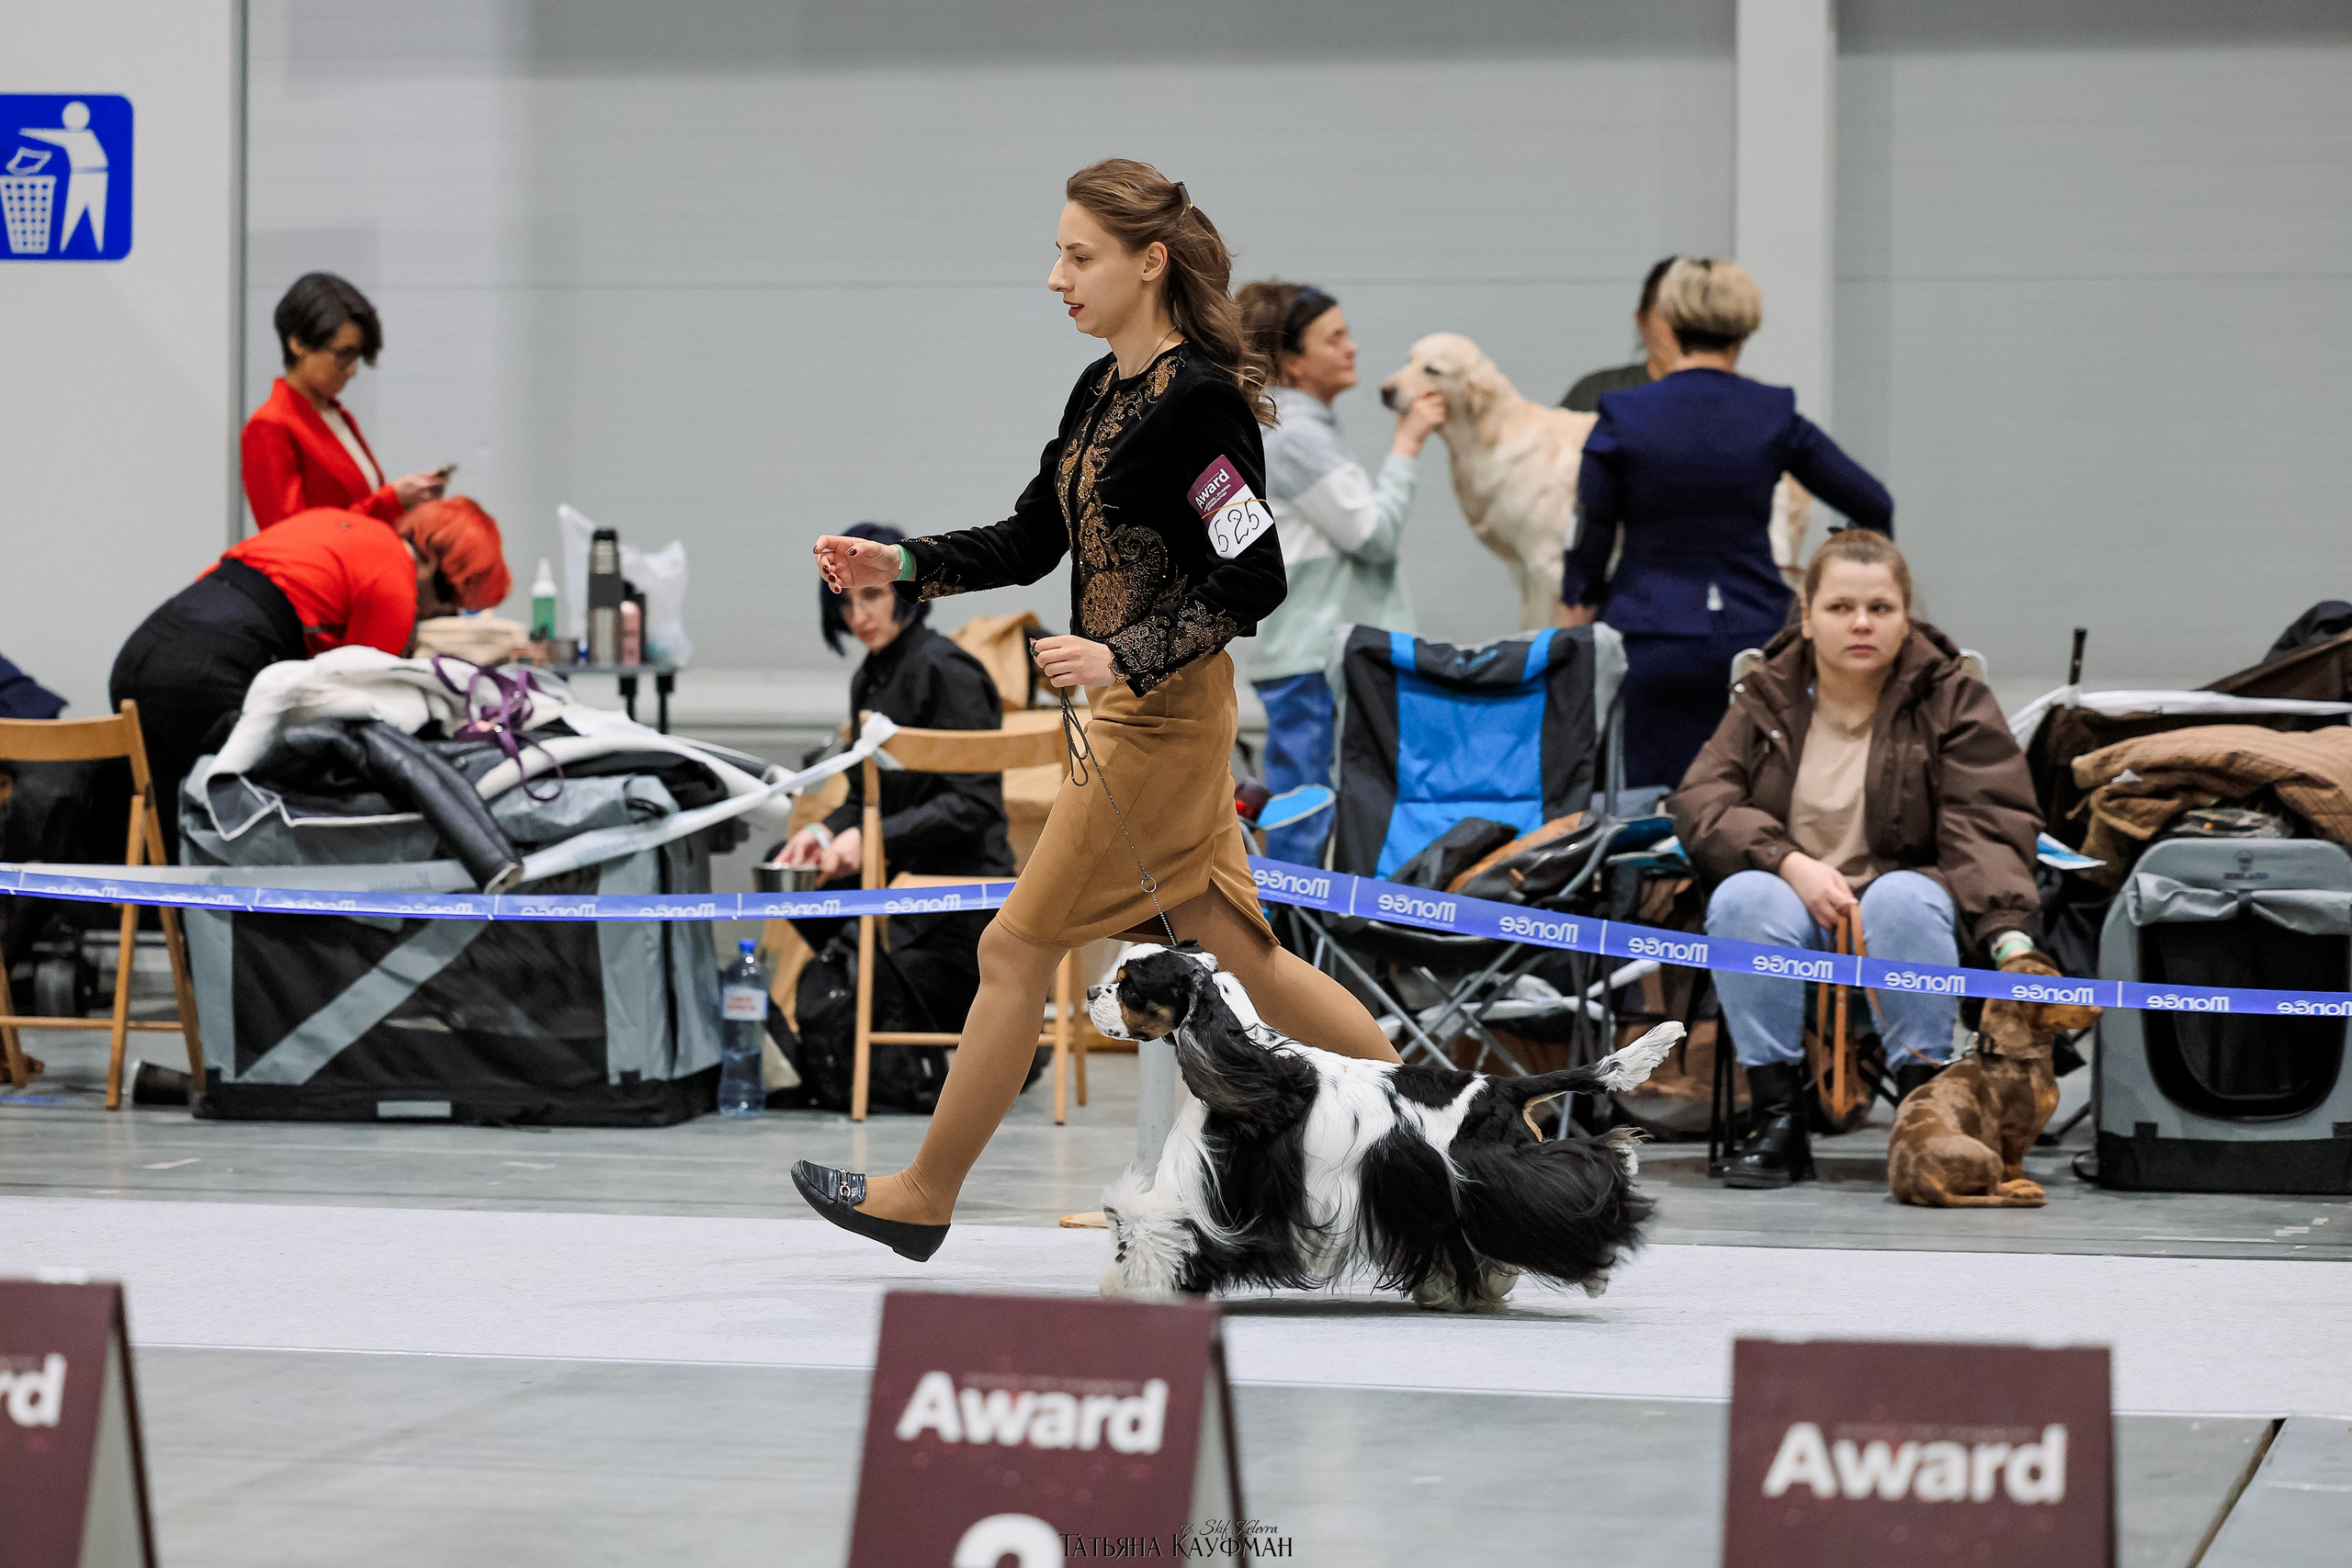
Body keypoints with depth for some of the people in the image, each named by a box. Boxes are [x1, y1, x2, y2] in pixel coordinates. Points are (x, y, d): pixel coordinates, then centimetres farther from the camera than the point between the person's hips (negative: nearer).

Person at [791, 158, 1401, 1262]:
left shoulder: (1200, 403, -17)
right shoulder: (1103, 390, 11)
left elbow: (1253, 583, -19)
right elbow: (1030, 541, 17)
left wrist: (1121, 656, -26)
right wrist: (897, 567, 5)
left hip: (1163, 714, -9)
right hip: (1125, 710, 9)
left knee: (1015, 953, -1)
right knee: (1244, 956, 13)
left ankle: (924, 1198, 10)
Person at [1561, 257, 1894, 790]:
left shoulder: (1621, 419, -3)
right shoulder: (1774, 416, 1)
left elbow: (1587, 547, 0)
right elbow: (1874, 506, 8)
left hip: (1648, 643, -1)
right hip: (1751, 635, 1)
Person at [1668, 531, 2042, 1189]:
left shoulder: (1955, 701, 0)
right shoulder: (1764, 698, 6)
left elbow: (1984, 827, -13)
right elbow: (1699, 802, -5)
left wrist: (2010, 934, -31)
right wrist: (1791, 863, -22)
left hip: (1904, 894, -1)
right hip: (1793, 898, 1)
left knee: (1904, 898, -35)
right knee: (1744, 897, -31)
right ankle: (1776, 1118, -25)